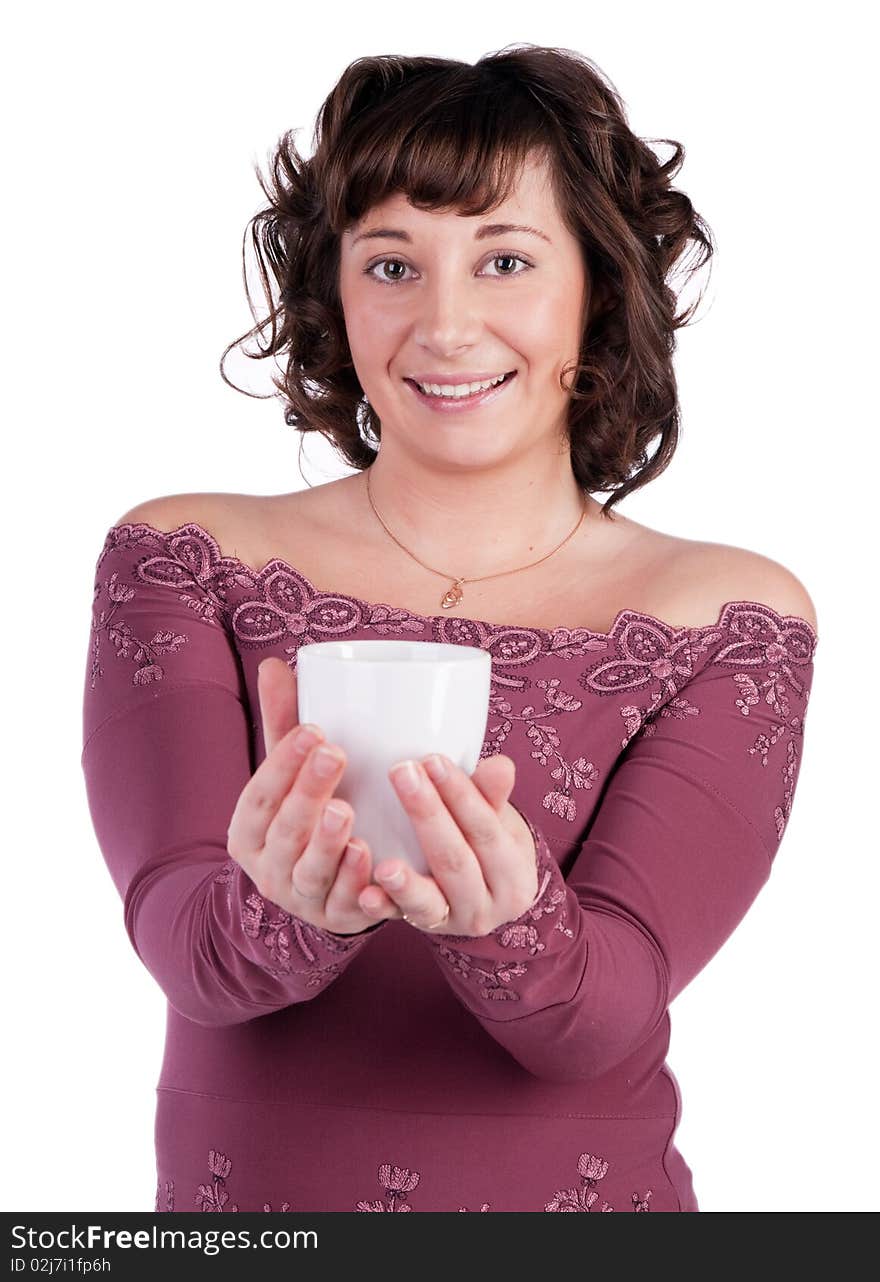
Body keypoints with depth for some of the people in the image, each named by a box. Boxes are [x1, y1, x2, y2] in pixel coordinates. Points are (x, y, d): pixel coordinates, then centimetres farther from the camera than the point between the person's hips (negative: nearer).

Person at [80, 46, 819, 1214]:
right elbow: (179, 940, -11)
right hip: (246, 1194, 1)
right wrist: (290, 913, -29)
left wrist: (506, 922, -30)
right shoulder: (183, 561, -1)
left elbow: (600, 1016, -12)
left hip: (582, 1191, -1)